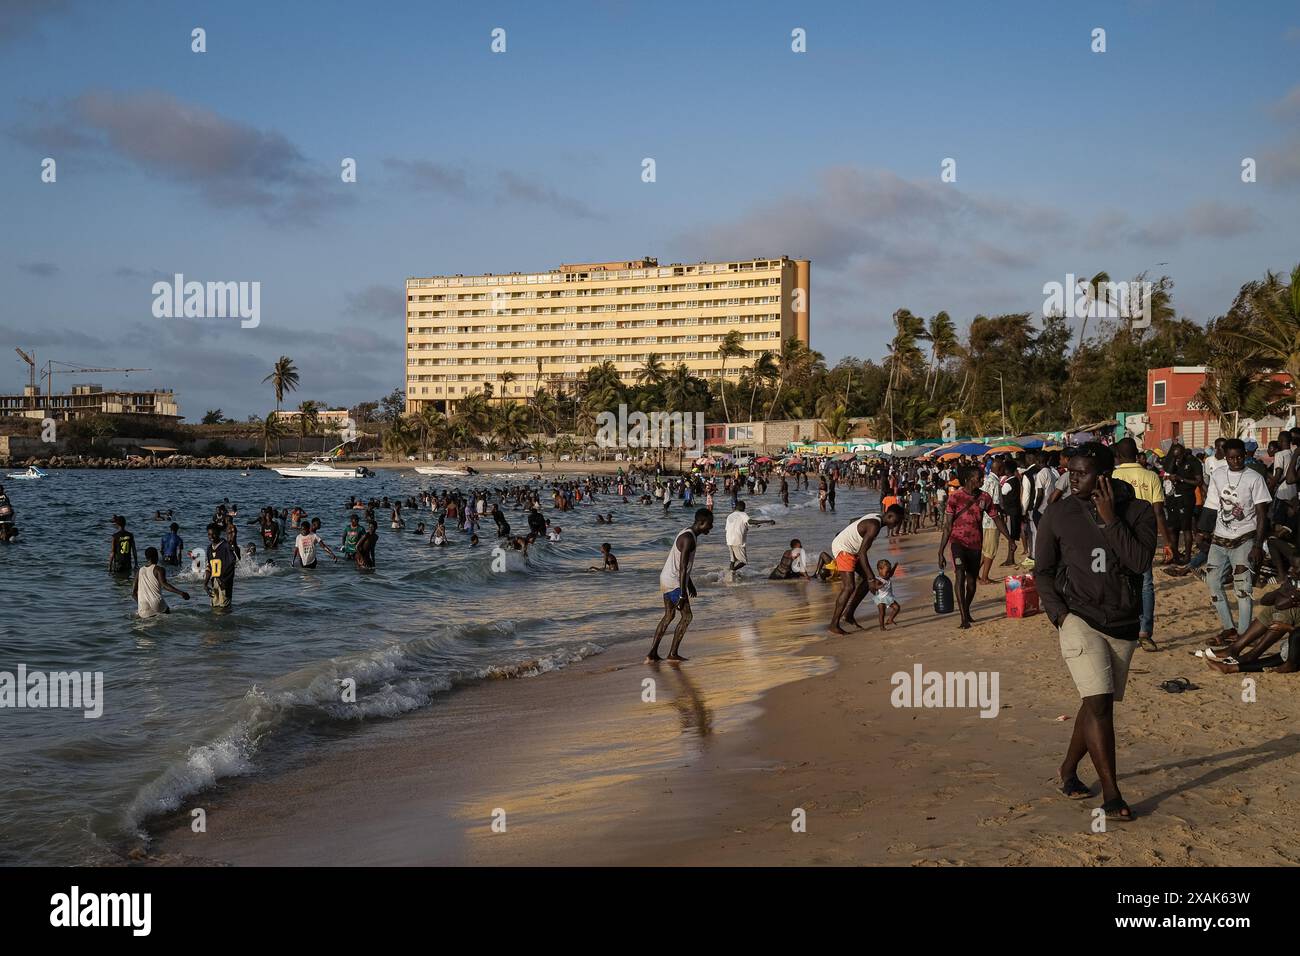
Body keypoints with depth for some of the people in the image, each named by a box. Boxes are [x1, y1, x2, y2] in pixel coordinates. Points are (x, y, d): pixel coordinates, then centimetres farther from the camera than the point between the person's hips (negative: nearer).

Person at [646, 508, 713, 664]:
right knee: (686, 616, 1)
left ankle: (652, 654, 16)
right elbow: (682, 568, -24)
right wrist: (682, 595, -24)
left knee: (669, 616, 16)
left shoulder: (687, 534, 11)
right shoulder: (688, 539, -21)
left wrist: (690, 583, 29)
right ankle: (673, 653, 8)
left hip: (666, 579, 10)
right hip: (674, 583, -10)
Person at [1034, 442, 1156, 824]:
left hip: (1123, 624, 2)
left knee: (1098, 705, 13)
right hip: (1079, 618, -2)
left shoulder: (1138, 511, -3)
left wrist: (1110, 519, -19)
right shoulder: (1059, 514, -2)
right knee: (1098, 703, -14)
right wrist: (1058, 613, -6)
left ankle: (1068, 770, 34)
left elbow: (1140, 562, -17)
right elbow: (1042, 570, 5)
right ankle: (1111, 795, -9)